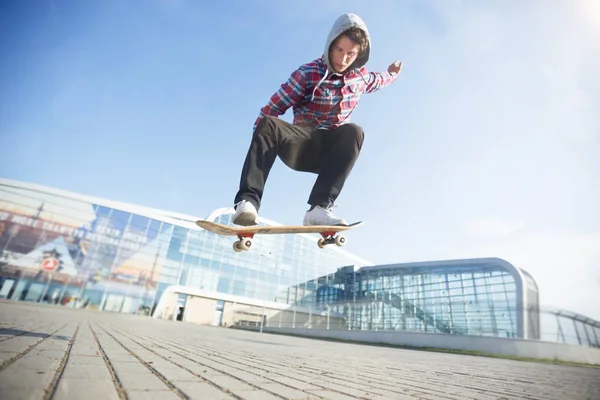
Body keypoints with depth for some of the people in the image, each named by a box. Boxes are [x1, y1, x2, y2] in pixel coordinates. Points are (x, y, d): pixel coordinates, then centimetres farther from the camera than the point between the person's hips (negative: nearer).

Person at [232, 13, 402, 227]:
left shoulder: (360, 75, 9)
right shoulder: (307, 73, -7)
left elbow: (375, 81, 35)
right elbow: (272, 109, -10)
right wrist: (263, 142, -21)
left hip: (332, 151, 3)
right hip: (301, 145, -3)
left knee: (353, 132, -32)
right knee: (268, 124, -33)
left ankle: (320, 207, -42)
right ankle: (248, 201, -44)